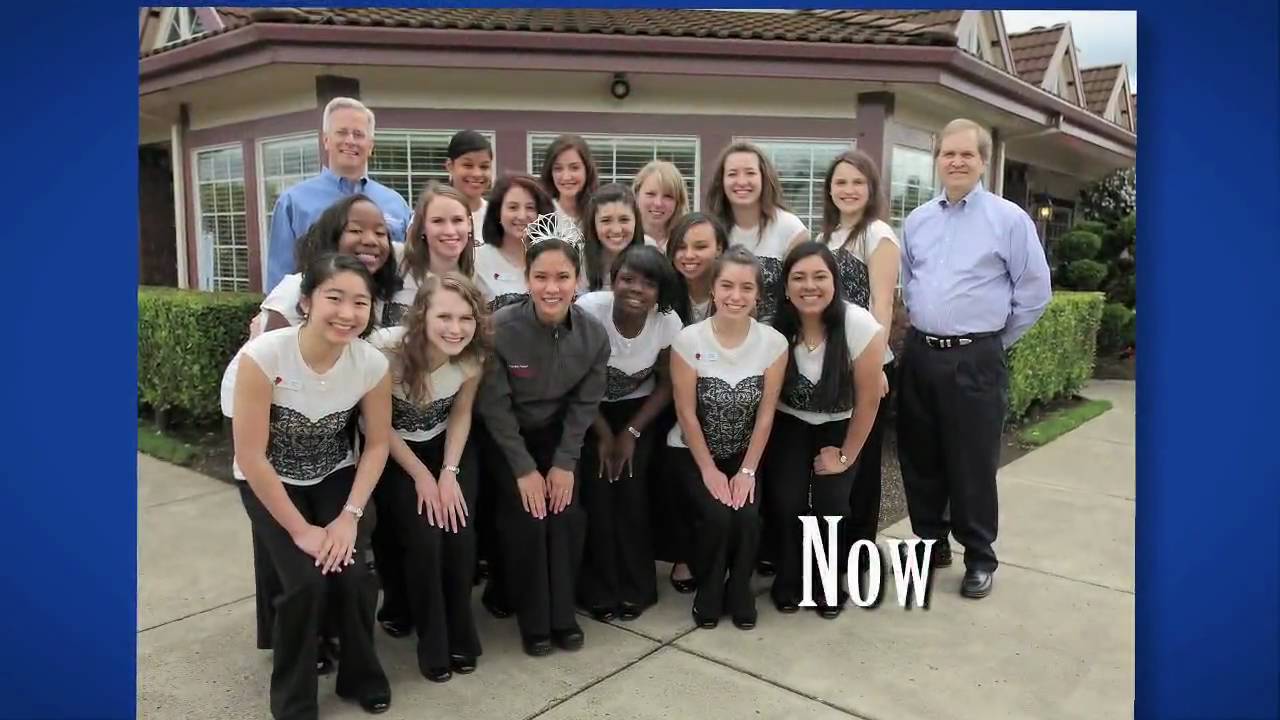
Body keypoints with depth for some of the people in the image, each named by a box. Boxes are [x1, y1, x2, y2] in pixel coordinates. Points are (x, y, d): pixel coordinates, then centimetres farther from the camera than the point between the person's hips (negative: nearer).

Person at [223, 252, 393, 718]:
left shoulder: (372, 364, -20)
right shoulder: (263, 356, -30)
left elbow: (377, 443, -7)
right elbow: (250, 456, -24)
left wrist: (350, 515, -17)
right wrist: (300, 529, -21)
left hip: (335, 476, 2)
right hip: (269, 482, -2)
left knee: (353, 573, -16)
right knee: (305, 581, -20)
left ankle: (362, 675, 15)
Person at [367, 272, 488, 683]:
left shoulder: (473, 356, -20)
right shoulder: (387, 348, -31)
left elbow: (461, 415, -2)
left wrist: (450, 473, -12)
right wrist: (421, 476, -13)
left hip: (447, 447, 3)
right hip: (393, 452, -2)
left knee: (460, 535, -13)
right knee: (424, 539, -18)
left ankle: (460, 637, 12)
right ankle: (432, 645, 5)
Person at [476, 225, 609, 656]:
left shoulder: (593, 335, -17)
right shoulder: (500, 329, -27)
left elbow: (584, 405, -6)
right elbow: (495, 407, -19)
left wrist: (565, 463, -10)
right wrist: (524, 469, -18)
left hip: (558, 435, 3)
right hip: (506, 439, -2)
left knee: (568, 517, -8)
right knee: (526, 520, -13)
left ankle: (563, 615, 13)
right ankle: (534, 621, 9)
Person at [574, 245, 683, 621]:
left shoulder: (668, 322, -20)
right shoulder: (588, 310, -27)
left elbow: (667, 385, -6)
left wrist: (631, 433, -11)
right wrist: (604, 435, -12)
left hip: (638, 411, 1)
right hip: (589, 410, -1)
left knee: (632, 492, -10)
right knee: (597, 491, -11)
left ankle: (635, 587, 10)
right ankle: (600, 590, 8)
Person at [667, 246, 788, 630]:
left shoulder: (773, 342, -13)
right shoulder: (689, 340, -18)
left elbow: (765, 415, -8)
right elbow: (686, 413, -14)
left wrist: (747, 471, -10)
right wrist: (709, 470, -13)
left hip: (744, 453, 2)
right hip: (693, 451, -1)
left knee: (747, 516, -19)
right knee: (717, 516, -21)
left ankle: (740, 591, 11)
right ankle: (708, 591, 9)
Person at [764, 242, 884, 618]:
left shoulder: (860, 326, -25)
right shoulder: (776, 327, -21)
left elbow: (868, 400, -15)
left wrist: (846, 456, -9)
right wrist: (768, 452, -6)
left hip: (838, 427, -1)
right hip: (789, 424, 1)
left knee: (830, 503, -15)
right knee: (786, 501, -16)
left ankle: (829, 584, 12)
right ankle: (788, 581, 10)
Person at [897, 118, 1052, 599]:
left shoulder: (1009, 219, -5)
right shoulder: (916, 221, 9)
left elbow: (1035, 291, -1)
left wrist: (996, 340, 2)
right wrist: (922, 327, 15)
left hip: (976, 360, -5)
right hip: (919, 355, 5)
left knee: (973, 464, 2)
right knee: (919, 458, 12)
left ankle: (979, 558, 18)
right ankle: (930, 541, 29)